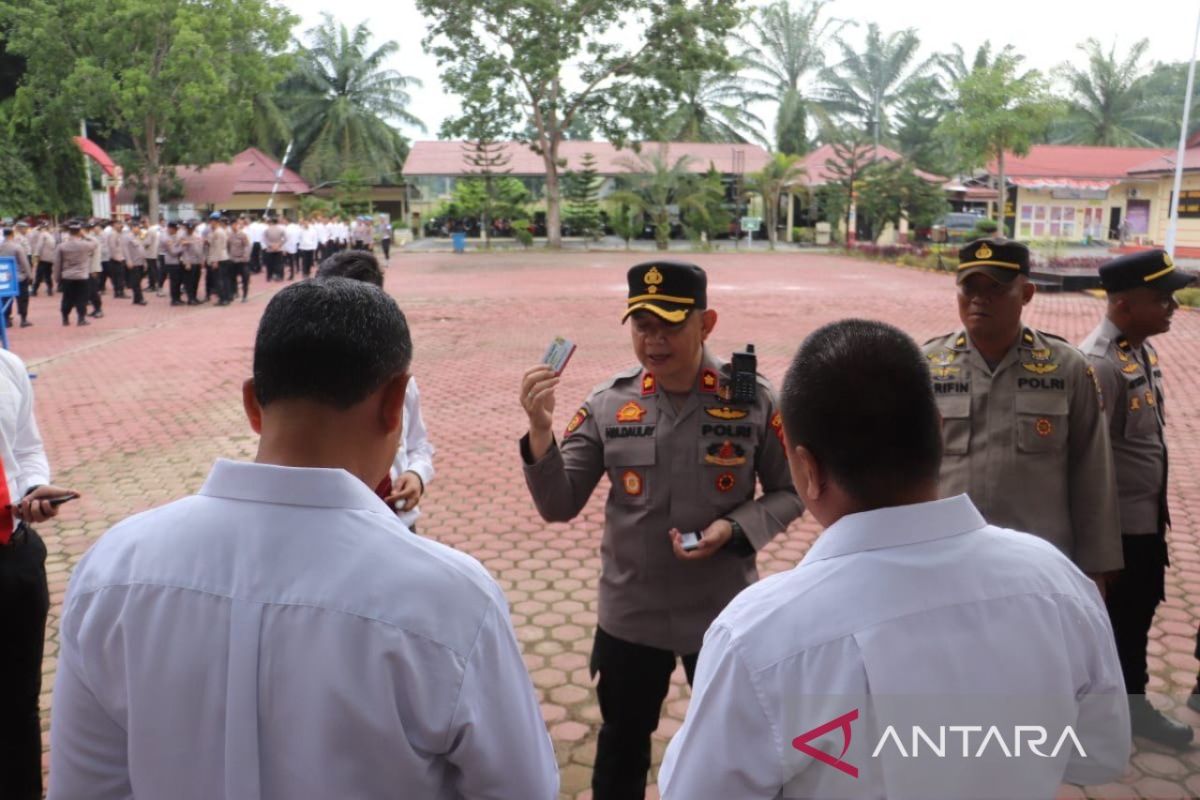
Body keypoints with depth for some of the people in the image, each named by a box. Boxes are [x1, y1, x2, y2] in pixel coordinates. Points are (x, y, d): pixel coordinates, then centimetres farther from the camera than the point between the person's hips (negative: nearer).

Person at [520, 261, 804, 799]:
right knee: (622, 745, 24)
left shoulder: (752, 399, -13)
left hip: (722, 615, -1)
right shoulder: (608, 403, -11)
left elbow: (789, 492, -4)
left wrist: (735, 530, -22)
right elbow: (558, 507, -10)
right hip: (628, 616, 1)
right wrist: (540, 432, -26)